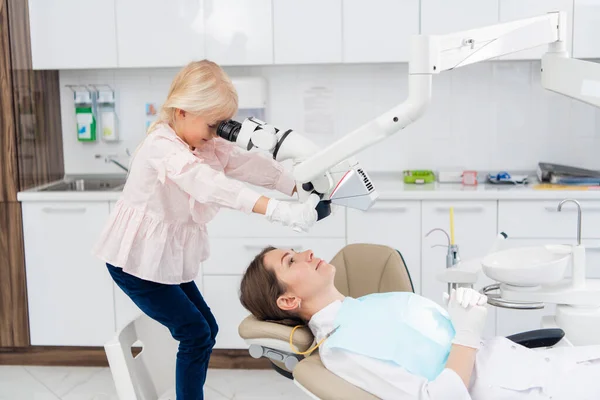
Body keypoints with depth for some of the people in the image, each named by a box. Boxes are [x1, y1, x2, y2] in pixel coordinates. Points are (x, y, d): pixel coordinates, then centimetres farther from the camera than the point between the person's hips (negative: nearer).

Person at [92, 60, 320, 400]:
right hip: (136, 261, -9)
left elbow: (249, 165, -7)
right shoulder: (161, 147, -26)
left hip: (168, 259, 9)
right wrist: (281, 212, -51)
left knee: (207, 328, 11)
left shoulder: (207, 144, 3)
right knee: (195, 332, -8)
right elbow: (208, 183, -42)